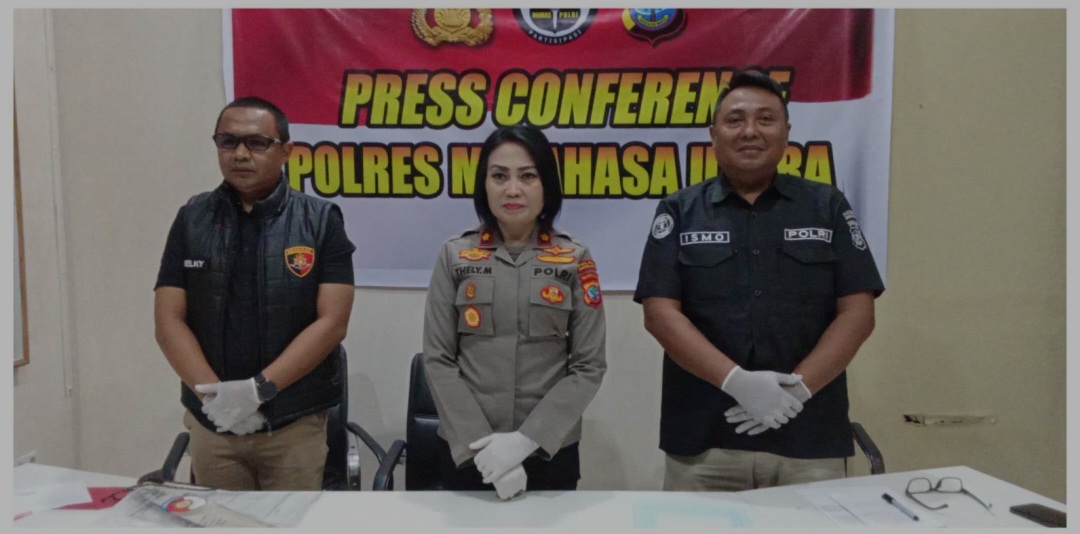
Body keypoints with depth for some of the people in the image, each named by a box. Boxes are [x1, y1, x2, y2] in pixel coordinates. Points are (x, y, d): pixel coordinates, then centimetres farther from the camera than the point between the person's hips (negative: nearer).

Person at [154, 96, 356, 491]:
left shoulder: (320, 221, -4)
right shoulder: (193, 220, 3)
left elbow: (332, 322, -10)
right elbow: (168, 320, 0)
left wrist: (259, 389, -17)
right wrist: (212, 394, -13)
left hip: (295, 423, -2)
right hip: (211, 421, 2)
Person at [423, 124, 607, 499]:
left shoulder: (575, 259, -3)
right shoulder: (455, 256, -2)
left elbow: (589, 366, -5)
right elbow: (438, 360, -3)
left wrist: (526, 439, -14)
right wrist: (479, 443, -12)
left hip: (550, 451, 0)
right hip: (466, 451, 1)